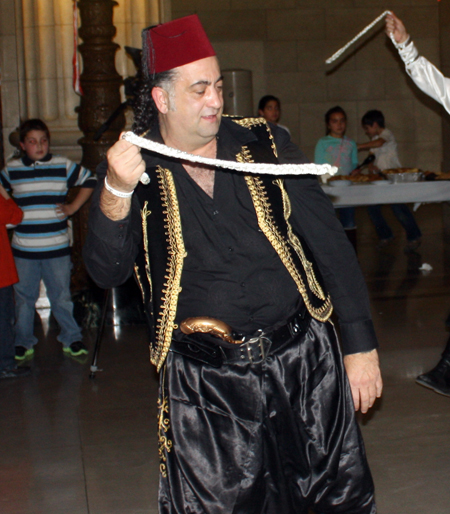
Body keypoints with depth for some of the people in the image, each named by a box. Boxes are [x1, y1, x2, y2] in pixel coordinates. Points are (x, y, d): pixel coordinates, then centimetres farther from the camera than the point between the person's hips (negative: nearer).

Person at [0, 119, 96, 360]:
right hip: (23, 249, 1)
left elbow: (90, 181, 14)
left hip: (57, 249, -1)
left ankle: (71, 338, 22)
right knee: (24, 297, 10)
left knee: (61, 296, 7)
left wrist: (73, 206, 6)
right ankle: (23, 342, 24)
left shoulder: (63, 166, 2)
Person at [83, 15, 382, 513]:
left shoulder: (265, 144, 2)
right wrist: (116, 193, -26)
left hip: (304, 359, 2)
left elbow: (328, 239, 2)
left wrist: (361, 343, -2)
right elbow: (106, 273, -9)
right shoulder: (132, 168, 0)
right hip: (205, 383, -1)